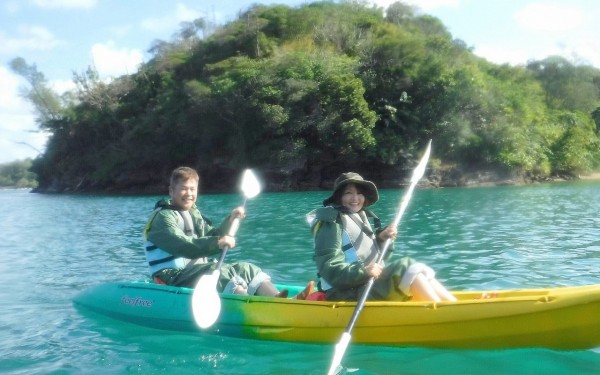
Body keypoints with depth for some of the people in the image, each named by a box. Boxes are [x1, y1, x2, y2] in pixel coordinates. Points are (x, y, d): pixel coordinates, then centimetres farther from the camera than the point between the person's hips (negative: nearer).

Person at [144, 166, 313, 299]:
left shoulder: (194, 213, 20)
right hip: (175, 278, -8)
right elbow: (183, 247, -25)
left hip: (200, 269, 9)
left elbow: (211, 236, 19)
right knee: (224, 274, -30)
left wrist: (230, 221, 4)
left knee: (245, 269, -6)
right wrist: (217, 243, -36)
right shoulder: (163, 216, -9)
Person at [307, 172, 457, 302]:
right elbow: (330, 269, -19)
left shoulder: (362, 218, 17)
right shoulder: (332, 223, -9)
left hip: (370, 285, 9)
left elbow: (374, 259, 15)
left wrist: (382, 240, -2)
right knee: (406, 267, -19)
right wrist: (363, 272, -31)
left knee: (421, 271, 2)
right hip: (348, 293, -9)